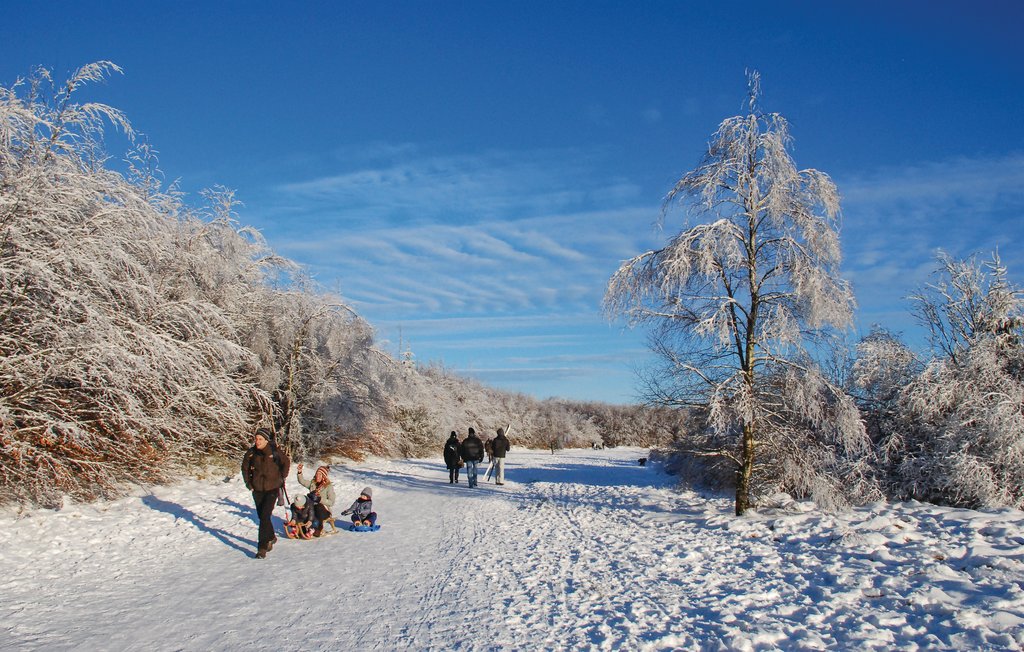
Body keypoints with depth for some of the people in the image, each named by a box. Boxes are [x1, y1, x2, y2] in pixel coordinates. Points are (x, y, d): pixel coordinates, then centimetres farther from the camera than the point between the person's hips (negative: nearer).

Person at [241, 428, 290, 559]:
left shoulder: (275, 452, -13)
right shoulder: (251, 453, -6)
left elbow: (286, 462, 5)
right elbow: (245, 468, 11)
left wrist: (282, 478, 3)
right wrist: (248, 483, 6)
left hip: (272, 489, -4)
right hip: (257, 489, 4)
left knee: (265, 516, -13)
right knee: (262, 517, 14)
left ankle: (262, 548, -11)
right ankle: (271, 537, 40)